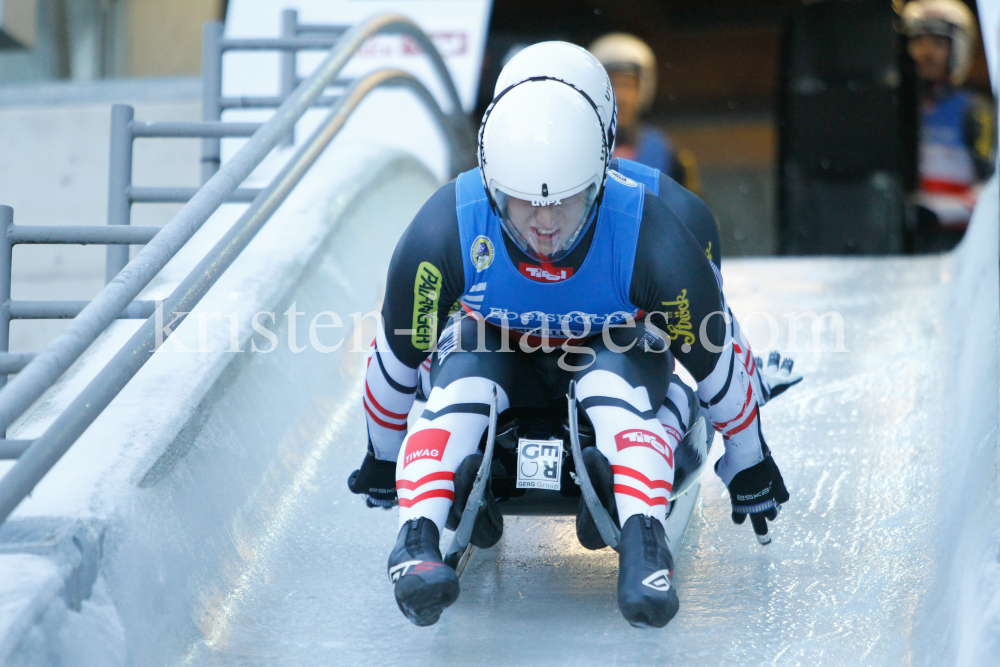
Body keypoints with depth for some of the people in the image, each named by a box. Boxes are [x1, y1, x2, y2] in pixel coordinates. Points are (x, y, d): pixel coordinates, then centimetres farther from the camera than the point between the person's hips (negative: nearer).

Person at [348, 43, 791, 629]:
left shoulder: (650, 237, -33)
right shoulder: (446, 230, -30)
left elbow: (715, 359, -16)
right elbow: (400, 353, -12)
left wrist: (749, 467, -3)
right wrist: (383, 460, 2)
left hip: (613, 352, -1)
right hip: (496, 344, 1)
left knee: (615, 380, -36)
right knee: (461, 376, -33)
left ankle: (645, 543, -51)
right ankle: (418, 539, -47)